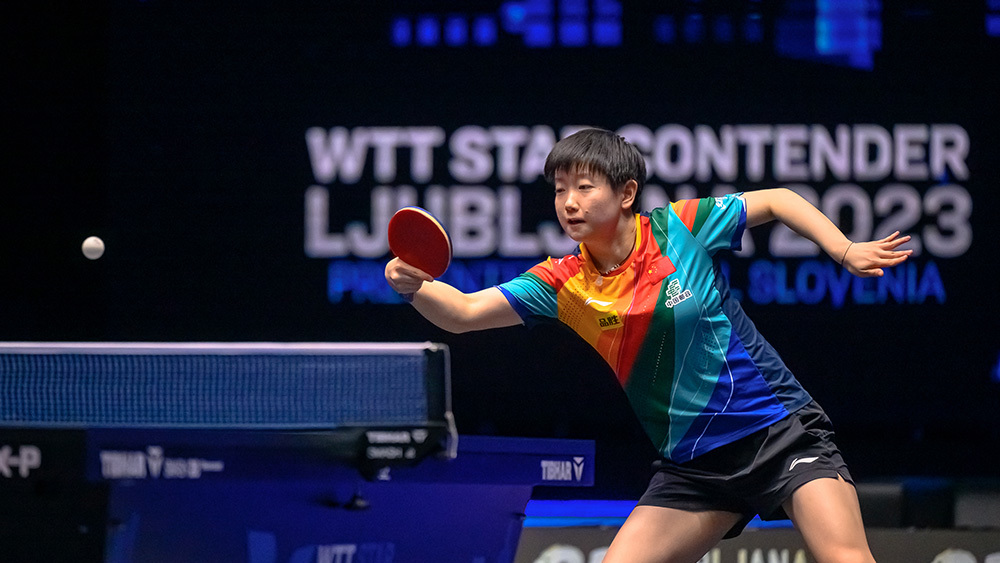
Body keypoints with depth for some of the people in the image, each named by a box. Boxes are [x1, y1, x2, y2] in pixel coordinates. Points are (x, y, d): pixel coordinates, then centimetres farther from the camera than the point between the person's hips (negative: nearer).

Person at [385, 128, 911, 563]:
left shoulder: (679, 227, -9)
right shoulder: (565, 285, -4)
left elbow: (776, 200, 5)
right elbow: (463, 312, -11)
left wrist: (846, 252, -4)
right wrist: (414, 284, -30)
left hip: (779, 430, -4)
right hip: (693, 463, 4)